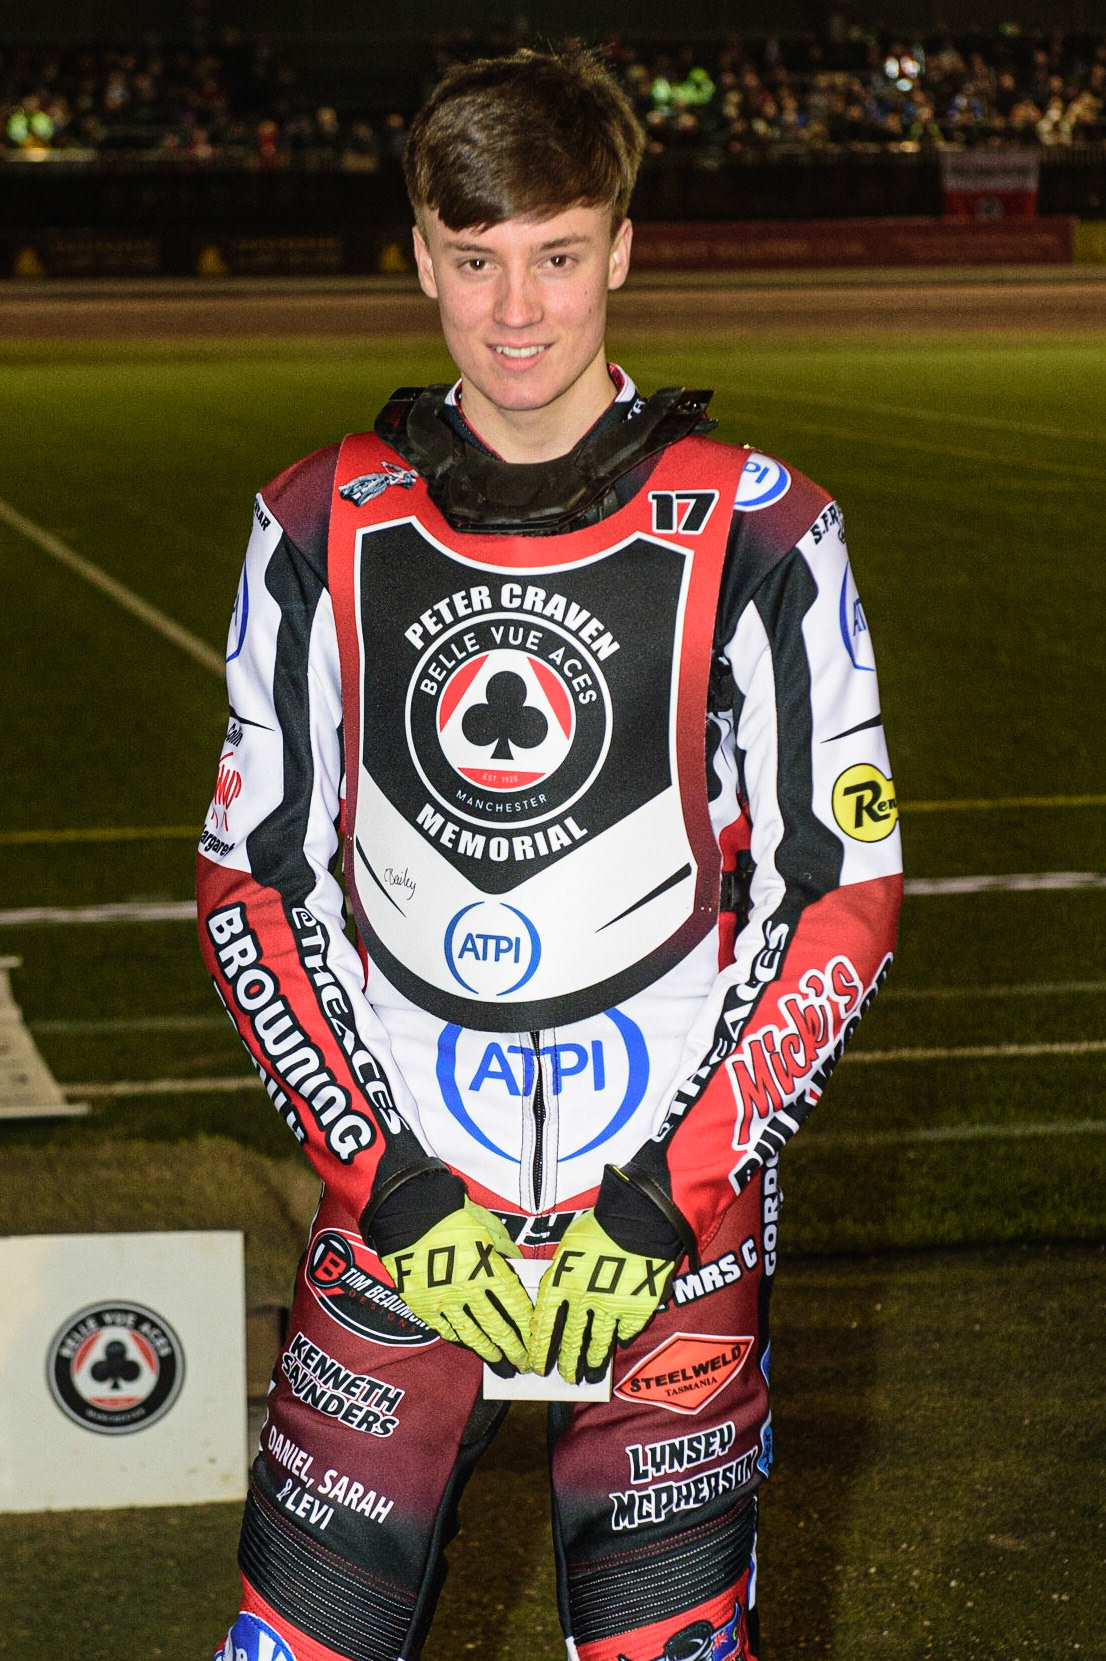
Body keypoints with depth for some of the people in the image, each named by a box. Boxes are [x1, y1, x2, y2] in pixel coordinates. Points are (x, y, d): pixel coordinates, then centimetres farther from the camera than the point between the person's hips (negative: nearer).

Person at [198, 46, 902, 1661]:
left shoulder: (757, 537, -5)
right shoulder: (321, 529, 2)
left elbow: (844, 897, -2)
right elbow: (253, 883, 5)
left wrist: (666, 1198, -10)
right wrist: (383, 1178, -6)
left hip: (673, 1220, -1)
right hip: (396, 1207, 2)